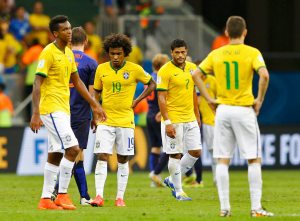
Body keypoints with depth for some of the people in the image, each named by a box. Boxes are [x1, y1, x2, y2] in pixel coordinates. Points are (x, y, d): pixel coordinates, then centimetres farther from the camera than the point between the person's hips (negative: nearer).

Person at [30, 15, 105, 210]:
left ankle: (46, 199, 13)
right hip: (51, 108, -9)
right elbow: (37, 84, -17)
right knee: (73, 149, -15)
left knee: (55, 155, 9)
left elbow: (77, 81, 22)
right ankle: (62, 195, -9)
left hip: (63, 110, 9)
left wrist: (95, 105, 20)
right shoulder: (48, 53, -13)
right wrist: (36, 114, -24)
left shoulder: (69, 53, 13)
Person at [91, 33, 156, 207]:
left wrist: (137, 101, 0)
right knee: (102, 157, -10)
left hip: (126, 121, -1)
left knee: (123, 160, 6)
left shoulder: (135, 69, -3)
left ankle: (120, 197, 12)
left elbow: (152, 84, 9)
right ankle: (99, 196, -13)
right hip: (105, 120, 1)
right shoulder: (101, 69, 3)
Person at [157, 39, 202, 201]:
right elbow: (161, 98, -13)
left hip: (190, 119, 7)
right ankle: (178, 191, 9)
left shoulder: (192, 68, 9)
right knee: (175, 155, -2)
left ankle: (172, 180, 20)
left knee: (196, 152, 4)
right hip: (173, 120, -6)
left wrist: (197, 116, 18)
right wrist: (167, 122, -18)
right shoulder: (165, 71, -11)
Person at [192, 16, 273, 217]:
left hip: (223, 110, 3)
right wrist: (260, 100, -8)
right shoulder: (252, 53, -5)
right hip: (244, 110, -3)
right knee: (254, 159, 2)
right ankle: (256, 207, -2)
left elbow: (196, 75, 3)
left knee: (223, 160, 7)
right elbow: (264, 75, -20)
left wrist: (209, 98, 7)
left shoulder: (216, 54, 5)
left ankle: (224, 207, 4)